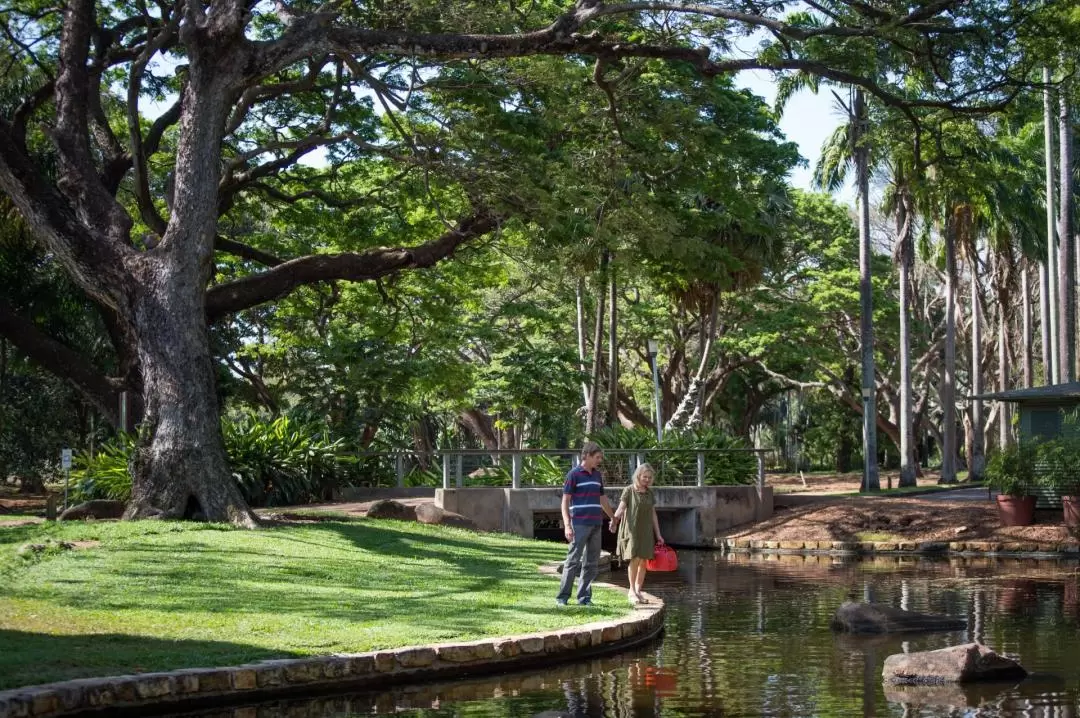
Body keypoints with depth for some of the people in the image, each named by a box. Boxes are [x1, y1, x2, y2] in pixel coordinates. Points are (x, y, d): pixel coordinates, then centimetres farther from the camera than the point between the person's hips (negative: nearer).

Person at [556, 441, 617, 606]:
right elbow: (565, 501, -6)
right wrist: (567, 525, -15)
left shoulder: (597, 475, 15)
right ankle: (562, 597, -2)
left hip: (596, 525, 7)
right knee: (573, 561, -7)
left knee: (591, 563, 7)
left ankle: (584, 597, 12)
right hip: (580, 525, -7)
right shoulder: (574, 474, -4)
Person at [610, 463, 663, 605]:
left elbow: (653, 514, 14)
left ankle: (638, 591, 9)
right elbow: (621, 508, -11)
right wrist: (615, 519, -32)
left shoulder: (649, 493, 11)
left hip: (646, 531, 5)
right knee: (635, 559, -12)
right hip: (632, 530, -5)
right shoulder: (629, 490, -3)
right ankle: (632, 591, -3)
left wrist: (658, 534, 12)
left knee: (643, 561, 1)